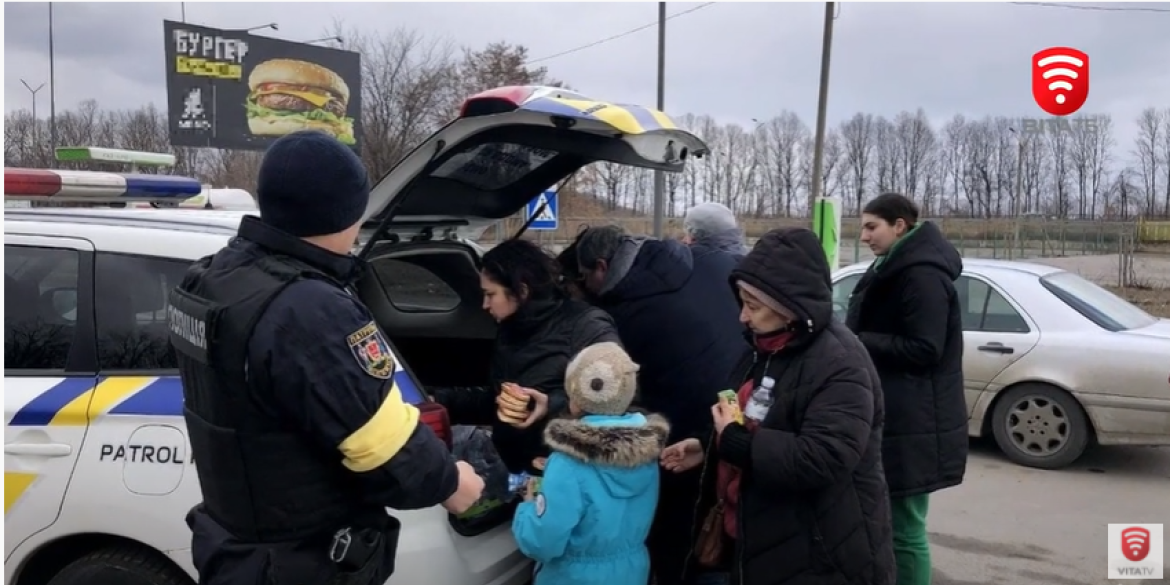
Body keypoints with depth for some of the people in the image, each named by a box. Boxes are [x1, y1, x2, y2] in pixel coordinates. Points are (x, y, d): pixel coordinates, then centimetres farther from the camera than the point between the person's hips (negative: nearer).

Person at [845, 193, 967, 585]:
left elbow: (924, 349, -21)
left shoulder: (922, 274, -16)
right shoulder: (895, 269, 16)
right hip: (894, 419, 10)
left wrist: (856, 343, -18)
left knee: (904, 529, -3)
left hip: (913, 426, -10)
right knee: (890, 522, 16)